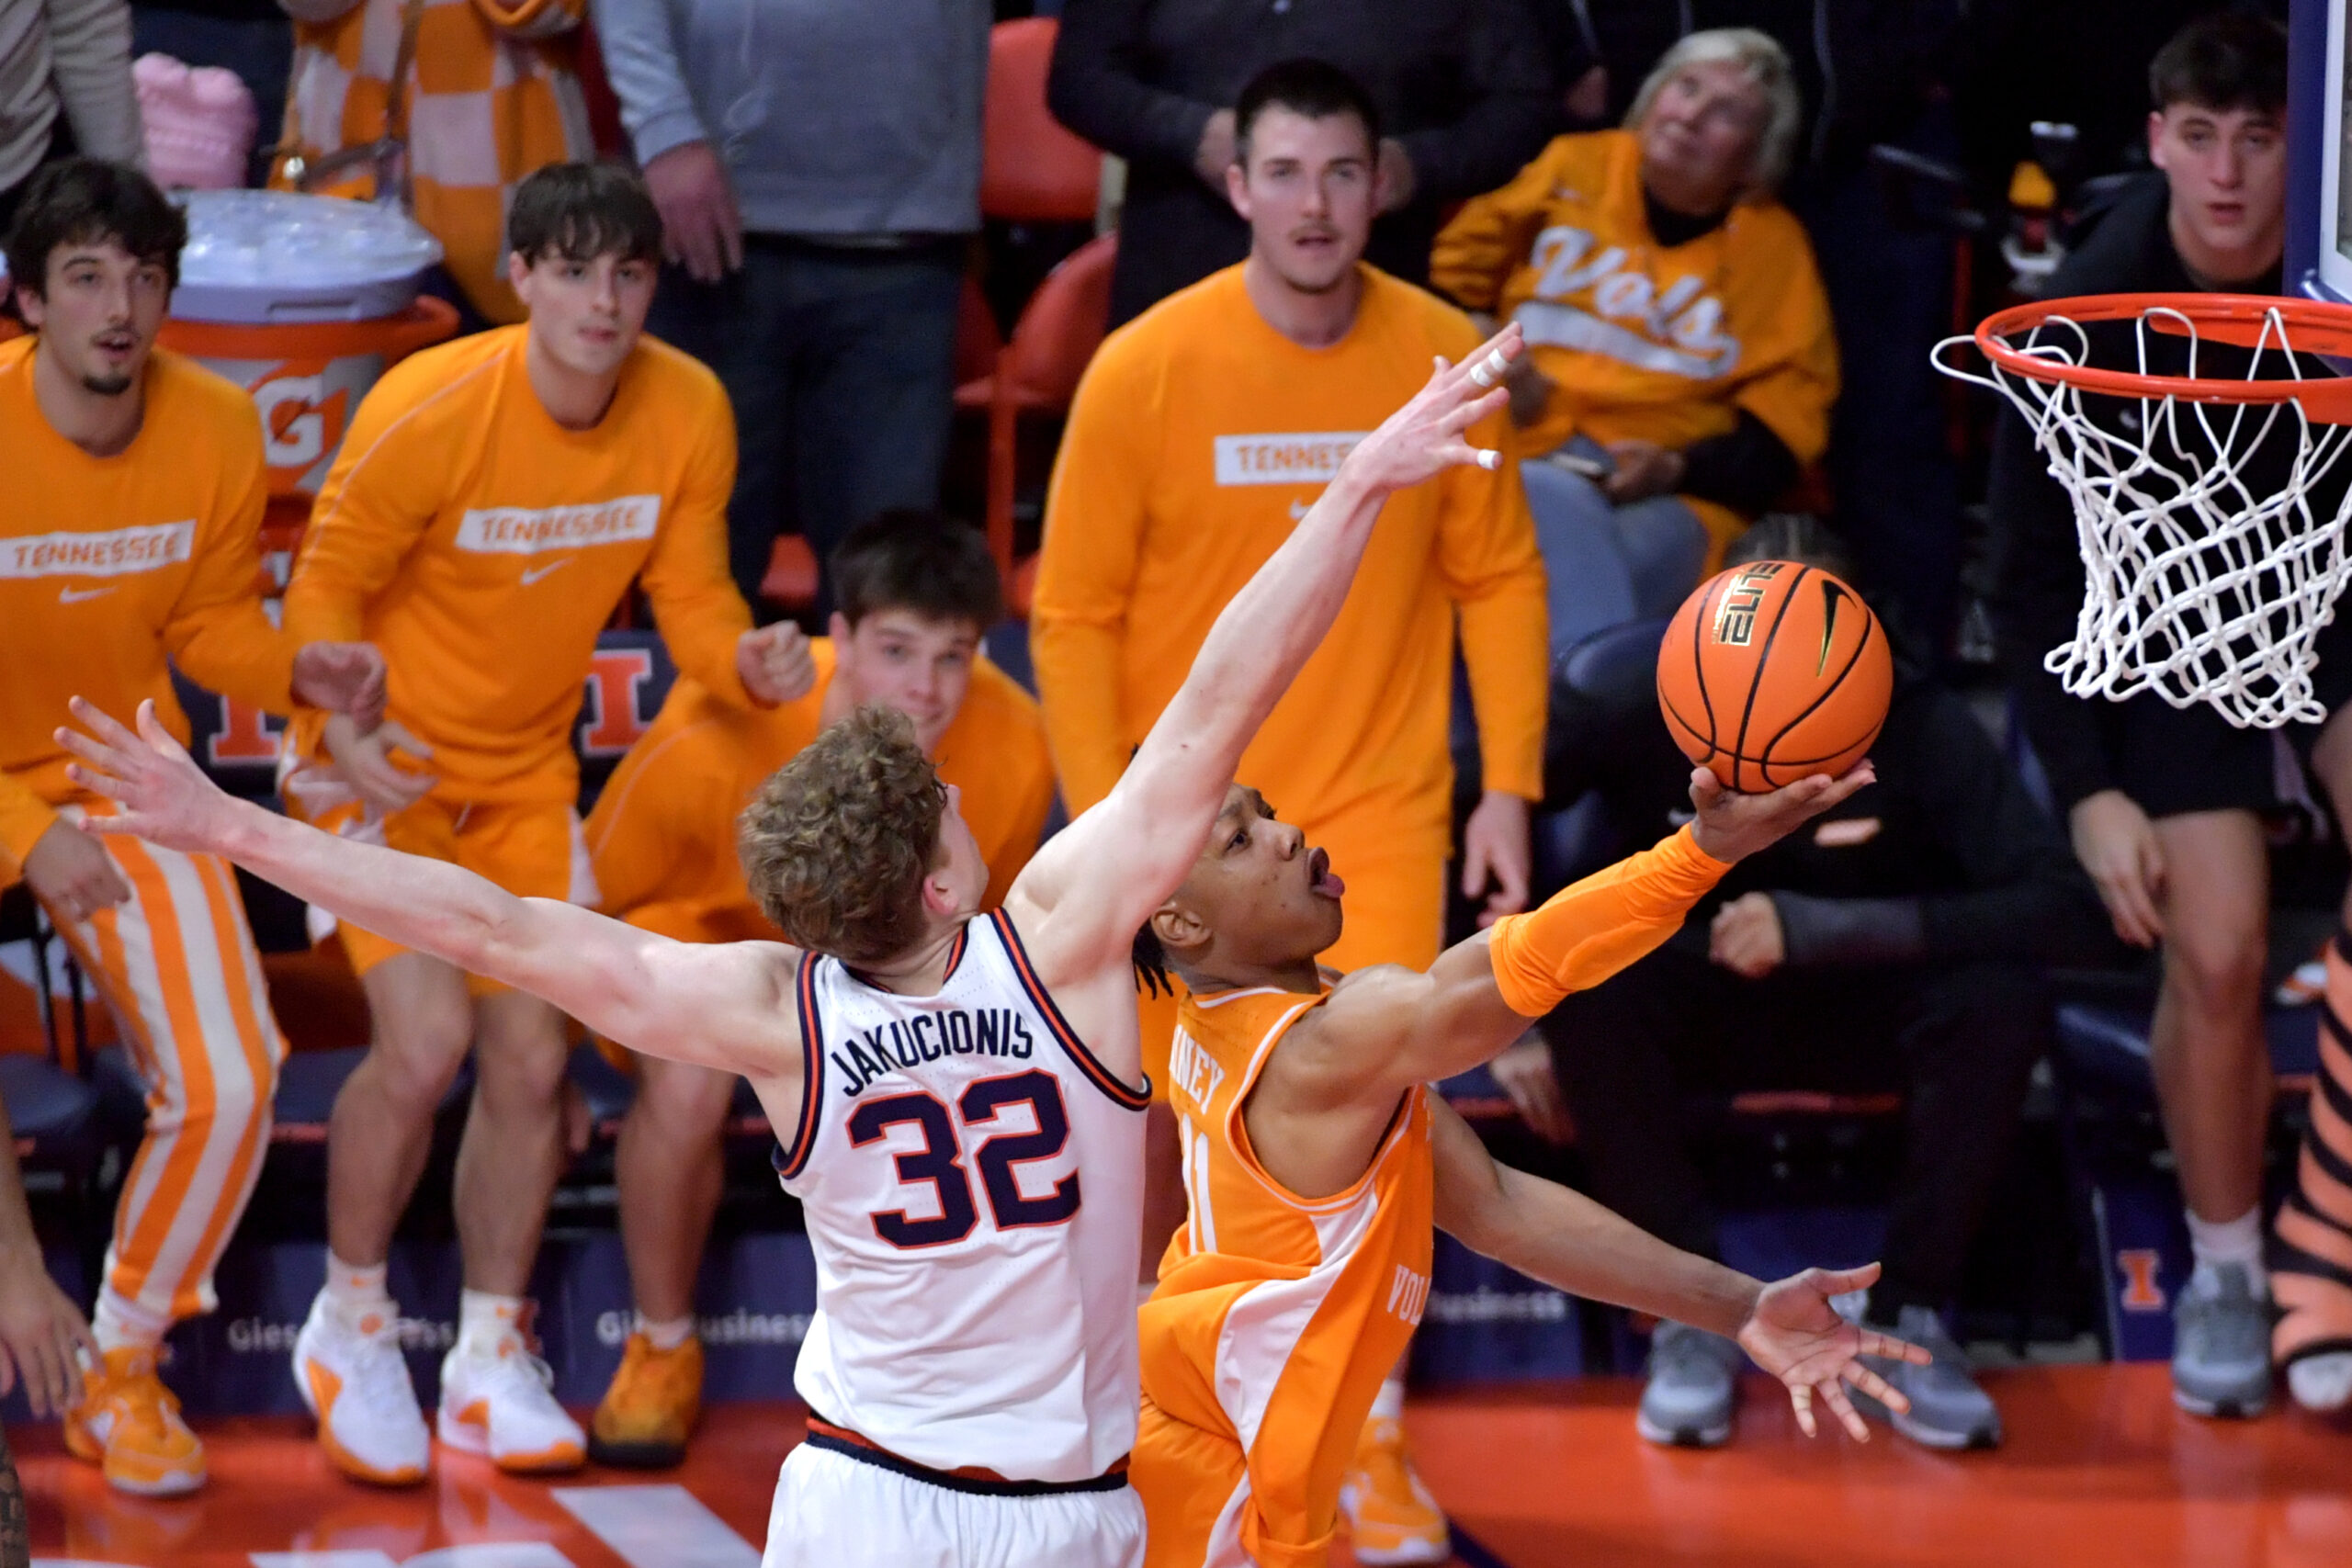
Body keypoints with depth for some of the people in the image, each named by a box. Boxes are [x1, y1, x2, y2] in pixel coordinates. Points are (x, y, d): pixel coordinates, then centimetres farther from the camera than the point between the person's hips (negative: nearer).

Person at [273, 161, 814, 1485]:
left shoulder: (689, 412, -11)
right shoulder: (431, 410, -24)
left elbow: (692, 597, -4)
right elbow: (327, 585, -14)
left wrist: (749, 661, -26)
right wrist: (343, 730, -31)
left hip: (527, 771, 5)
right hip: (388, 764, -4)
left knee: (534, 1060, 1)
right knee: (425, 1043, -17)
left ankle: (491, 1366, 19)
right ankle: (351, 1328, 6)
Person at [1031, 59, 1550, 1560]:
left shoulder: (1445, 358, -5)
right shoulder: (1144, 369, -10)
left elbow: (1498, 578, 4)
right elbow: (1074, 614, -5)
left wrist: (1509, 786, 0)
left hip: (1378, 813, 0)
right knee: (1161, 1121, 9)